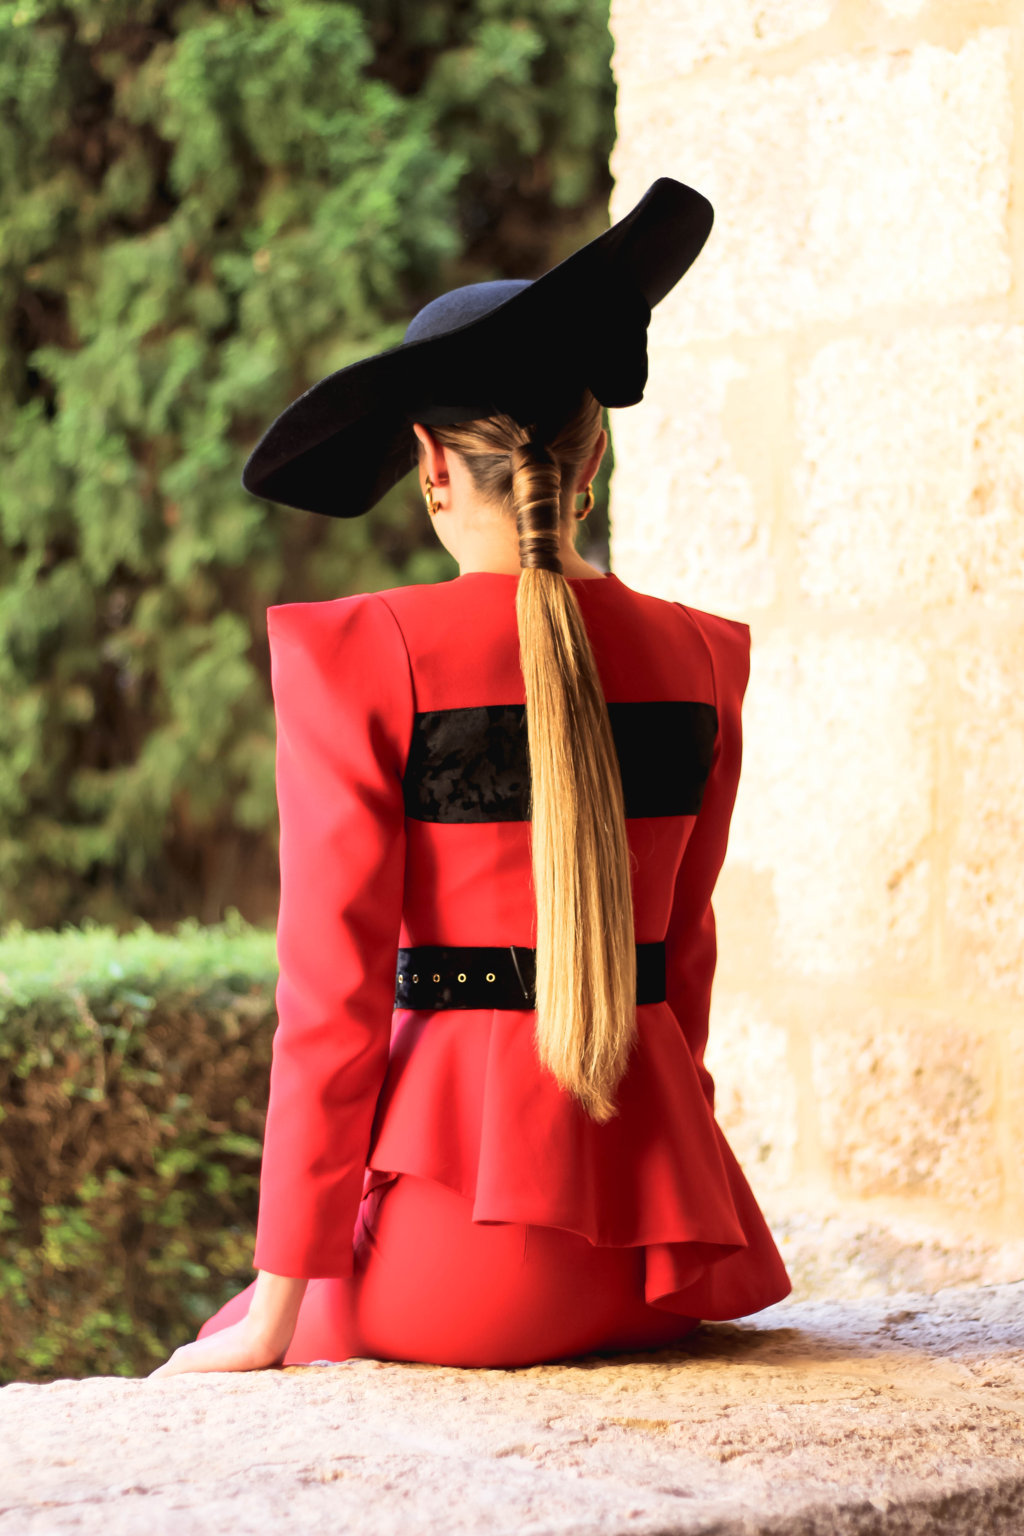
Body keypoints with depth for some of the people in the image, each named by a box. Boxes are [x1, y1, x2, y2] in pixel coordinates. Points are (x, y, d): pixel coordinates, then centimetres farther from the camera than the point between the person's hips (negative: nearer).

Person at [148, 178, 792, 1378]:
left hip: (464, 1204, -5)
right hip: (665, 1230, 5)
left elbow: (330, 1001, -9)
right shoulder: (698, 661, 6)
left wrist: (272, 1318, -3)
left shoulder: (358, 660, -9)